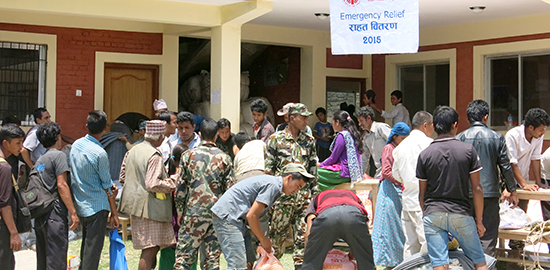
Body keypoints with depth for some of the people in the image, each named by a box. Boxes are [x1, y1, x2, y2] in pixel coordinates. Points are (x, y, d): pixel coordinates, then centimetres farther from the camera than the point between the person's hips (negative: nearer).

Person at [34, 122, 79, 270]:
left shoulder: (39, 160, 18)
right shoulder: (59, 155, -8)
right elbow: (61, 185, -16)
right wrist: (73, 212, -15)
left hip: (39, 215, 9)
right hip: (54, 215, -9)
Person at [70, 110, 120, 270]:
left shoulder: (76, 145, 3)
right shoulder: (100, 154, -19)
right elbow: (107, 187, -11)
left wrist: (109, 184, 5)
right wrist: (114, 213, -2)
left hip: (79, 204, 7)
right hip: (97, 206, -7)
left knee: (86, 243, 21)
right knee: (93, 249, -1)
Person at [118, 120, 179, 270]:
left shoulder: (132, 151, 11)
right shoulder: (154, 156, -15)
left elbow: (123, 178, 15)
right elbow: (153, 184, -22)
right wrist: (173, 181, -9)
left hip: (135, 206, 9)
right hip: (150, 207, -9)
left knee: (150, 248, 16)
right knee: (150, 249, -5)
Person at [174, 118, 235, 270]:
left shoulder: (188, 155, 0)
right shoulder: (224, 158, 2)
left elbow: (181, 187, 1)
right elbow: (230, 189, 1)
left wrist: (180, 212, 9)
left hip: (194, 211, -1)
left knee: (184, 254, 2)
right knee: (213, 255, 7)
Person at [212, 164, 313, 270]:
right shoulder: (273, 185, -14)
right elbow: (251, 216, -19)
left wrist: (263, 239, 14)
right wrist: (263, 239, -5)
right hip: (226, 216, -11)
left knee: (249, 261, 9)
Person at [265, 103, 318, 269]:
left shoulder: (309, 141, 11)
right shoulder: (276, 139, 0)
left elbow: (313, 169, 15)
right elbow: (268, 169, 1)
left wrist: (315, 193, 11)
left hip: (304, 197, 3)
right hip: (282, 195, -3)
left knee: (303, 235, 2)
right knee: (278, 234, 2)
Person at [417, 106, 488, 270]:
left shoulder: (424, 155, 1)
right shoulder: (468, 150, -2)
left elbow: (421, 194, 6)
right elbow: (477, 189, -1)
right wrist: (479, 221, 7)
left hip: (433, 214, 1)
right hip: (461, 213, -1)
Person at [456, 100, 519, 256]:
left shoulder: (460, 138, -2)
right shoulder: (497, 138, 0)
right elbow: (505, 167, 2)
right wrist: (513, 192, 13)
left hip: (466, 194, 0)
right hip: (491, 192, 0)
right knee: (489, 235, 5)